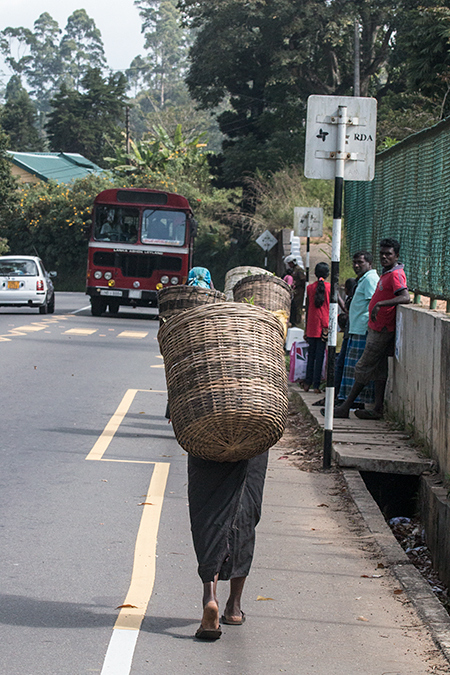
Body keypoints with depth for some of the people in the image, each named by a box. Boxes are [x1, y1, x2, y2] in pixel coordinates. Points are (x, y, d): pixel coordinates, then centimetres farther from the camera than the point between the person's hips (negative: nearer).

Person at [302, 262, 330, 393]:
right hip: (324, 325, -2)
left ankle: (307, 383, 12)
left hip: (312, 325, 2)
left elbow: (307, 309, 7)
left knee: (311, 354, 11)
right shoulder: (330, 287, -2)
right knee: (320, 355, -1)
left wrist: (306, 328, 13)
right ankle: (316, 385, -3)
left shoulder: (310, 287, 4)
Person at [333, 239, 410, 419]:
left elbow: (405, 297, -31)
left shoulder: (396, 274, -17)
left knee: (363, 368, -4)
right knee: (379, 370, 9)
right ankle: (377, 410, 11)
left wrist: (379, 304, -36)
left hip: (382, 330, -10)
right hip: (376, 329, 10)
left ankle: (345, 407, 1)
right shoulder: (386, 274, 13)